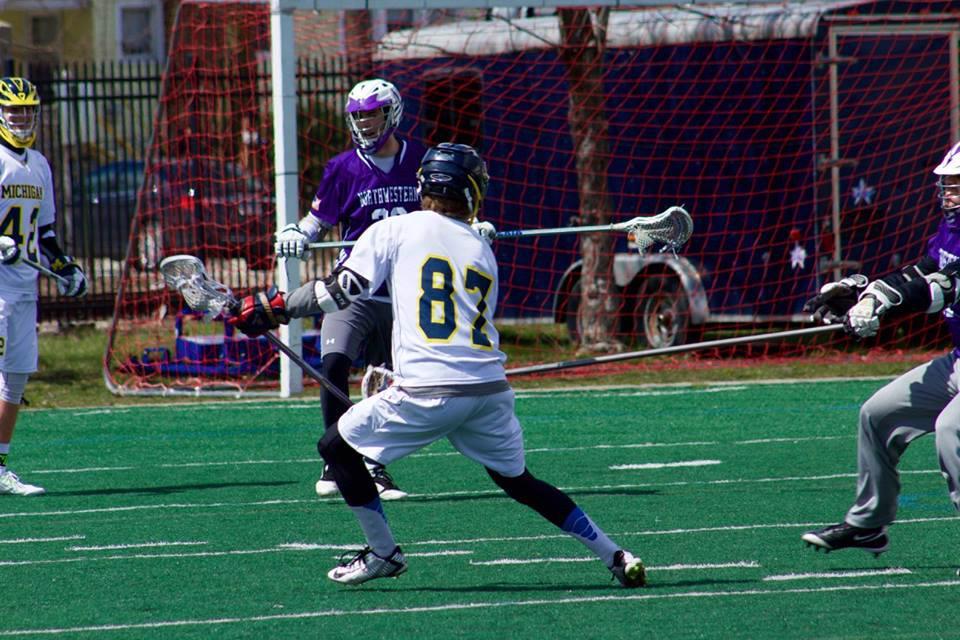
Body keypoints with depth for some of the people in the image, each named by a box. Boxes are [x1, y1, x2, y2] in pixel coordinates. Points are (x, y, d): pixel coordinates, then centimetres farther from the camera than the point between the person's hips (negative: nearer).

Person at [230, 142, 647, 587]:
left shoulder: (395, 230, 6)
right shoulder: (483, 250, 20)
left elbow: (343, 289, -1)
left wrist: (275, 308, 12)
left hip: (427, 393, -5)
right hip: (490, 390, 5)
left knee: (336, 447, 14)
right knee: (517, 480, 21)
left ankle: (383, 554, 15)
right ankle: (615, 556, 18)